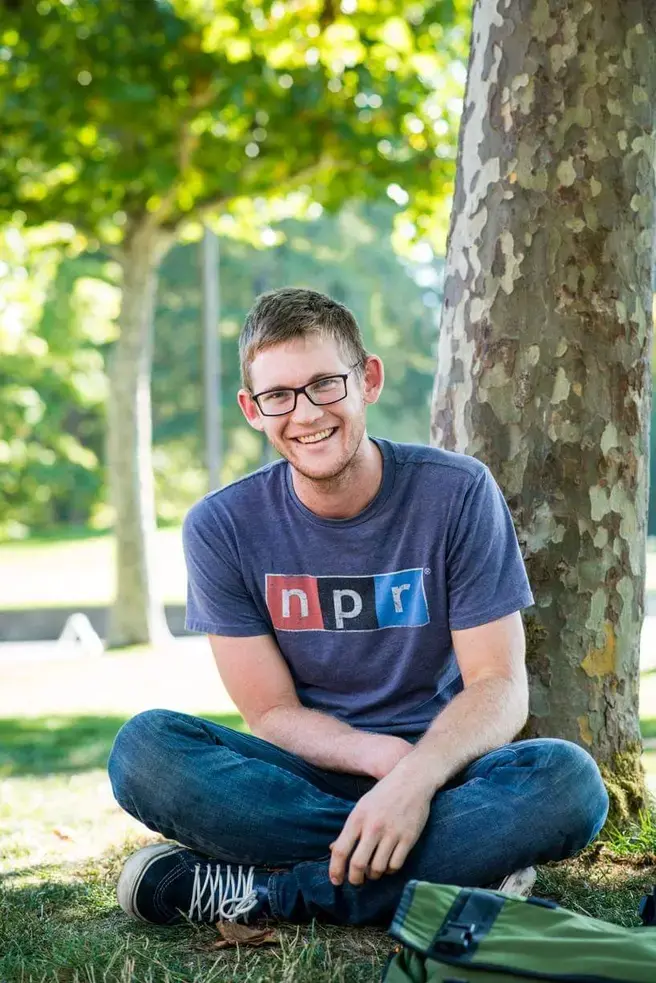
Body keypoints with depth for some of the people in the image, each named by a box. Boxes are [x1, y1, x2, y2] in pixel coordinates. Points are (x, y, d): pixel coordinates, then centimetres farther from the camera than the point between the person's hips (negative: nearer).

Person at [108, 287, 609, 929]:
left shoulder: (457, 494, -7)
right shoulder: (220, 528, -4)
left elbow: (499, 685, -10)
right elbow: (270, 713, -4)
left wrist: (415, 776, -30)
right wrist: (383, 755, -23)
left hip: (436, 764, -1)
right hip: (305, 774, 1)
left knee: (569, 780, -32)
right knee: (144, 746, -28)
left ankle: (258, 890, -28)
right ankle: (469, 861, -28)